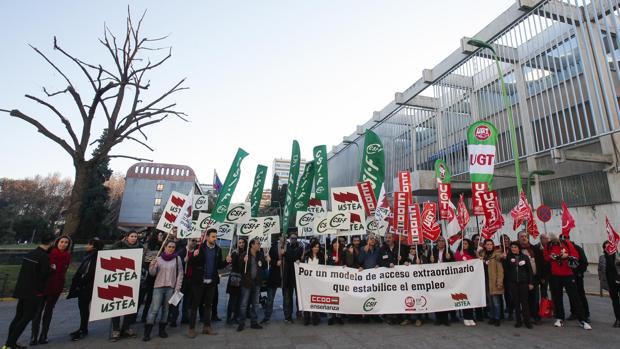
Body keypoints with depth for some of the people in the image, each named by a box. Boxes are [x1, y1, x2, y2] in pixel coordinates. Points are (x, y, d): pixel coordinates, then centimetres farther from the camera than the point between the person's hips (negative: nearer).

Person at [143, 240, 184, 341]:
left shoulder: (177, 259, -1)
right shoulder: (158, 259, 0)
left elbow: (180, 274, 1)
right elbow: (152, 273, 2)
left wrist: (177, 288, -2)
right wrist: (152, 266, -18)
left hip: (171, 288, 0)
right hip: (158, 287, 0)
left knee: (166, 309, 8)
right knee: (154, 309, -4)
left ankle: (162, 329, 23)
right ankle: (147, 332, 5)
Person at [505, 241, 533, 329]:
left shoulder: (525, 257, 1)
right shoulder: (509, 257, 2)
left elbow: (530, 270, 2)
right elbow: (506, 270, 0)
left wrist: (531, 282, -1)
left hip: (523, 282, -1)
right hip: (512, 283, 1)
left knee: (524, 302, 2)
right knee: (516, 302, 6)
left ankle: (527, 321, 12)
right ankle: (518, 321, 14)